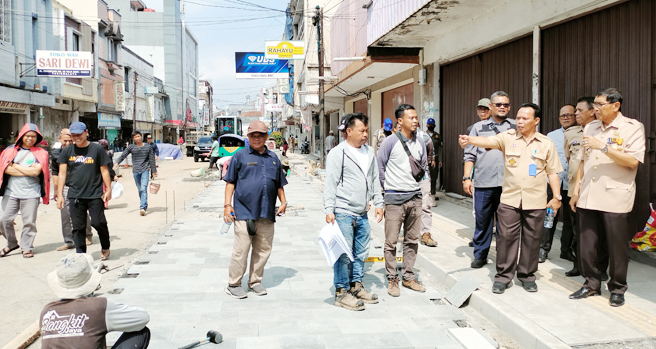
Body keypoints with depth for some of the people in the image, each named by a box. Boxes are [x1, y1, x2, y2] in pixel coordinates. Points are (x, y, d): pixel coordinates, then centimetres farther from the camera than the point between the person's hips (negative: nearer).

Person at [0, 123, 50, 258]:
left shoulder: (40, 153, 3)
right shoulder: (11, 150, 8)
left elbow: (36, 171, -11)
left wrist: (15, 166, -4)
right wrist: (28, 171, -9)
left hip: (31, 194, -2)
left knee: (29, 222, -1)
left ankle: (26, 247, 14)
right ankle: (12, 244, 22)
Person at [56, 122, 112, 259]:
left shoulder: (97, 149, 1)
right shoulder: (67, 151, 8)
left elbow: (104, 170, 3)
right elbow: (62, 173, 8)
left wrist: (108, 190, -1)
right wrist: (59, 195, 4)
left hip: (95, 195, -2)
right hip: (75, 195, 3)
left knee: (98, 223, -3)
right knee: (78, 227, 5)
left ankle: (105, 247, 22)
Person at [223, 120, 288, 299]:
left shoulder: (273, 158, 15)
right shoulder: (240, 156, 3)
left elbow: (279, 184, 22)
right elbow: (230, 182, 3)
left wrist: (283, 201, 10)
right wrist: (227, 205, -4)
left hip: (267, 213, 4)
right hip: (244, 211, -4)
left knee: (263, 249, 9)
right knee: (241, 249, -3)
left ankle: (255, 281, 24)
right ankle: (234, 284, 10)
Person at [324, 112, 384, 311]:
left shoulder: (369, 152, 14)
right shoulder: (338, 153, -7)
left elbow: (375, 180, 20)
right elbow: (330, 184, -9)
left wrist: (378, 203, 15)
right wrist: (329, 210, -14)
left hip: (362, 214, 7)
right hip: (343, 213, -7)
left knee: (361, 252, 14)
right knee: (343, 254, -2)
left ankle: (356, 285, 28)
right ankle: (341, 292, 8)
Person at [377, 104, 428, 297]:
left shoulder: (420, 142, 8)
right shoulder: (390, 142, -9)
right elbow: (379, 166, -4)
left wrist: (419, 178, 9)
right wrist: (387, 186, -2)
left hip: (415, 197, 5)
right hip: (395, 198, -5)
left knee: (412, 240, 12)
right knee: (391, 241, 0)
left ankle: (409, 277, 23)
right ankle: (392, 279, 12)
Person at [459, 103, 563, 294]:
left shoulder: (546, 144, 5)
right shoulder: (508, 137, 1)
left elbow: (552, 172, 8)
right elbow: (488, 141, -17)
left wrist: (557, 196, 5)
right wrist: (469, 139, -36)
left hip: (535, 202, 1)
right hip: (510, 199, -1)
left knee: (531, 240, 9)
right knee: (506, 237, 1)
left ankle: (527, 276, 24)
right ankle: (503, 276, 12)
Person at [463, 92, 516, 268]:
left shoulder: (516, 127, 10)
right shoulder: (479, 127, 10)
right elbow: (470, 154, 9)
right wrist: (467, 177, 1)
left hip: (508, 183, 0)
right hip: (483, 183, 0)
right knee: (482, 220, 6)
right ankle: (480, 255, 18)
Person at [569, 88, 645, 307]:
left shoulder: (632, 127, -3)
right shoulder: (590, 128, 14)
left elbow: (633, 161, -14)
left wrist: (603, 147, -19)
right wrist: (576, 188, 12)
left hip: (614, 198, -5)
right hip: (588, 197, 5)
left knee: (616, 246, 4)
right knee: (586, 243, 8)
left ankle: (617, 289, 19)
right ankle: (592, 284, 23)